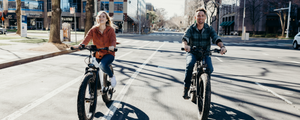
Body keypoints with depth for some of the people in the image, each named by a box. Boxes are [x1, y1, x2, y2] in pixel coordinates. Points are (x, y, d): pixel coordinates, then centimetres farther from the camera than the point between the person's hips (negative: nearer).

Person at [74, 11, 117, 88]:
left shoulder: (110, 30, -6)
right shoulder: (93, 30, -2)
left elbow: (113, 40, -19)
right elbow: (87, 38, -15)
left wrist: (112, 46, -43)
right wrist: (80, 45, -36)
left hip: (108, 53, -3)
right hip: (97, 53, 4)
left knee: (103, 65, -32)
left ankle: (112, 77, -1)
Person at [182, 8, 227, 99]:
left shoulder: (209, 29, 0)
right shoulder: (191, 29, -5)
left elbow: (216, 38, -15)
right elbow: (185, 38, -22)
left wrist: (222, 46, -37)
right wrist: (185, 45, -47)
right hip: (192, 52, -1)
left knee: (210, 69, -24)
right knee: (190, 64, -33)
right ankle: (186, 88, -19)